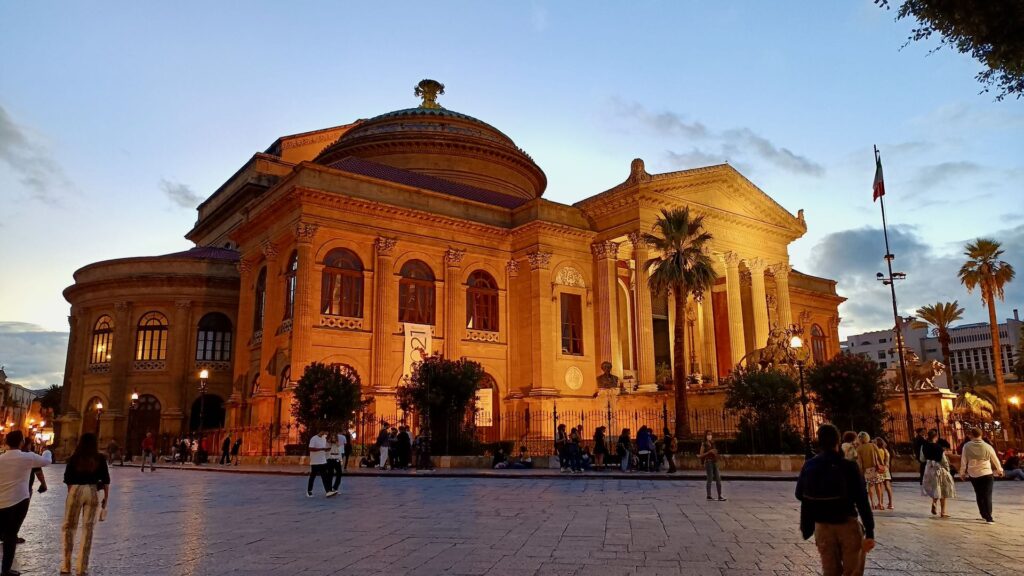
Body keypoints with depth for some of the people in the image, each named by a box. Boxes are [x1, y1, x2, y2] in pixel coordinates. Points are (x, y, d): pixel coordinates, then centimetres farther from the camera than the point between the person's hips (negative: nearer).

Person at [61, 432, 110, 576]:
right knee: (88, 528, 8)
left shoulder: (74, 458, -3)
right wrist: (106, 497, 9)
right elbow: (105, 480, -1)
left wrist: (71, 493, 15)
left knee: (69, 527, 13)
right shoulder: (100, 459, -1)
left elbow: (68, 479, -1)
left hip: (75, 490, -1)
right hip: (92, 492, 1)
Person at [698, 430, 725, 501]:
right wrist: (709, 452, -17)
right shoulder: (704, 444, -5)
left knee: (718, 479, 3)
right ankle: (709, 496, 4)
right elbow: (701, 455, -9)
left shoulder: (712, 443, 14)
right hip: (708, 462, -7)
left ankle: (720, 496, 7)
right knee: (709, 479, -4)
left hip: (715, 462, 7)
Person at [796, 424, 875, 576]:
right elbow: (862, 501, -14)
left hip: (822, 526, 3)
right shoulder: (848, 466, -14)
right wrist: (870, 532, -11)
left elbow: (800, 495, 6)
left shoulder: (809, 466, -3)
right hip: (847, 525, -3)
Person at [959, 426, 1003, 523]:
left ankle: (984, 514, 21)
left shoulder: (967, 446, -9)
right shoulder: (987, 446, -10)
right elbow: (995, 460, 5)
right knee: (987, 495, 0)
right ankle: (988, 517, -7)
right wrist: (999, 470, 24)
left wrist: (962, 473, 10)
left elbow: (963, 461, -4)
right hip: (986, 474, -1)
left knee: (979, 495, 16)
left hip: (973, 475, 2)